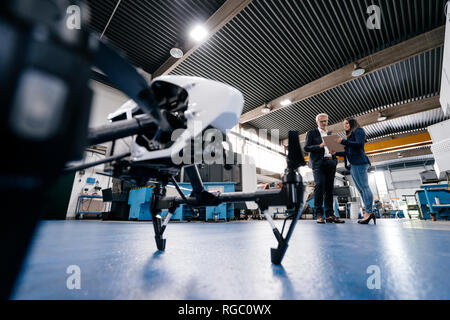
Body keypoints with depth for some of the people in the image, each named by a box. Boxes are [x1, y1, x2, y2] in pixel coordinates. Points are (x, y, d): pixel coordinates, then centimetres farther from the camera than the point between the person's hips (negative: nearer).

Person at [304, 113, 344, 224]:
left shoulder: (330, 135, 25)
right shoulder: (311, 133, 9)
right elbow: (306, 148, -1)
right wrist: (320, 146, -14)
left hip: (330, 163, 5)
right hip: (319, 163, -5)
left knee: (329, 188, 2)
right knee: (319, 186, -14)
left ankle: (330, 215, 4)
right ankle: (319, 214, -11)